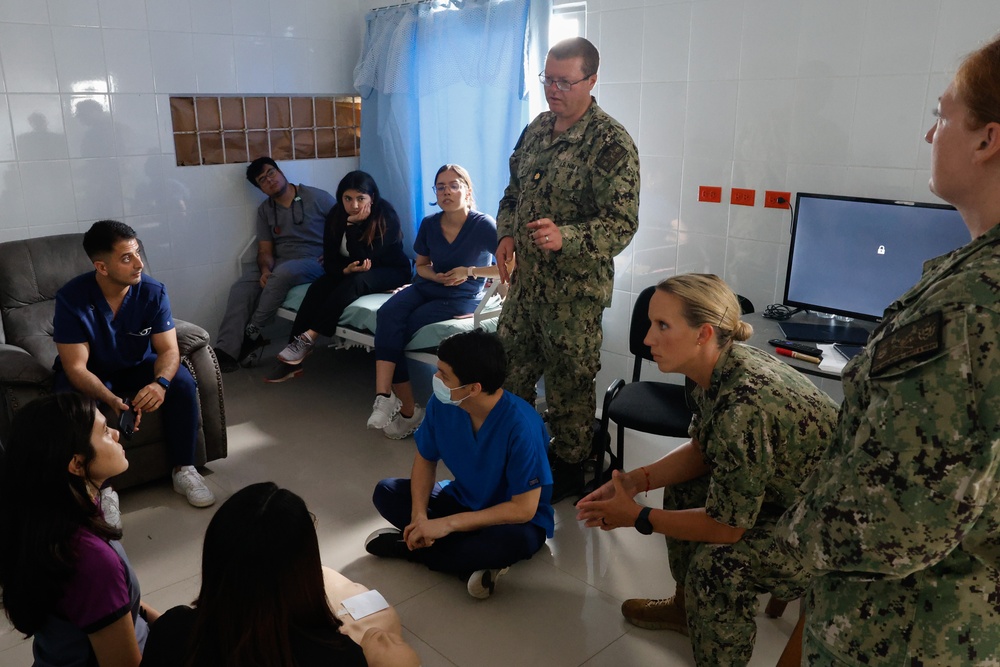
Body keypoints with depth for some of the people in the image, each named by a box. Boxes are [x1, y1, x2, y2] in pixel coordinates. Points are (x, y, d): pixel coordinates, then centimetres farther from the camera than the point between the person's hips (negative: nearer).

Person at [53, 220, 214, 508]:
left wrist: (160, 383, -42)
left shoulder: (153, 292, -18)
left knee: (183, 382, -24)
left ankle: (183, 470, -9)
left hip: (137, 366, 2)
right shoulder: (71, 298, -25)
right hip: (89, 374, -2)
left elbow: (168, 349, -18)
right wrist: (113, 401, -44)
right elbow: (76, 367, -26)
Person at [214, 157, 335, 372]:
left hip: (314, 263, -5)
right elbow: (265, 250, 7)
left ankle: (251, 335, -24)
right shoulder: (265, 210, 12)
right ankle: (226, 351, -31)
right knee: (242, 287, -22)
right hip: (279, 265, 5)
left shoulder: (318, 197, -1)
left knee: (282, 273, -37)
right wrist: (265, 270, -16)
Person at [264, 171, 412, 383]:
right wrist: (345, 270, -29)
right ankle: (292, 362, -28)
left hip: (391, 271, -4)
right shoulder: (336, 216, -6)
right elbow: (330, 262, -8)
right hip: (350, 273, 5)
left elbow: (364, 259, -25)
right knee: (317, 288, -24)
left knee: (355, 281, -36)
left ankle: (308, 339, -34)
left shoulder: (386, 216, -20)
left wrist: (353, 226, -28)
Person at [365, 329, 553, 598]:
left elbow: (524, 509, -30)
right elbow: (425, 460, -2)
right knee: (386, 492, -8)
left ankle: (405, 545, -18)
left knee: (513, 540, -39)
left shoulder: (520, 425, -33)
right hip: (463, 500, 6)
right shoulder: (442, 403, -18)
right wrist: (419, 515, -19)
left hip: (512, 518, -5)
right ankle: (475, 561, -16)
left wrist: (448, 524, -31)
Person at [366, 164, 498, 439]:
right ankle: (400, 404, -33)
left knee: (394, 330, -22)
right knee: (387, 314, -27)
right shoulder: (430, 224, 3)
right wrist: (435, 275, -7)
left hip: (461, 298, -5)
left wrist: (469, 271, -17)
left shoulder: (483, 225, -13)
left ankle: (386, 396, -3)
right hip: (427, 287, 5)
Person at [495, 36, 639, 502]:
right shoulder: (537, 129, 8)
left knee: (569, 386, 8)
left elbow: (622, 225, -19)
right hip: (524, 282, 7)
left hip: (573, 291, -7)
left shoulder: (612, 143, -15)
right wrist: (506, 235, 1)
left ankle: (569, 471, 28)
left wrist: (565, 237, -34)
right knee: (510, 375, 18)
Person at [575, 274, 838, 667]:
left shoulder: (742, 408, -36)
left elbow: (726, 526, -26)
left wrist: (638, 518, -16)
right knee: (683, 488, 12)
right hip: (783, 492, 9)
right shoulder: (717, 367, -9)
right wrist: (636, 480, -7)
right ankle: (686, 607, 32)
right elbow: (701, 452, 6)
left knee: (717, 563, -26)